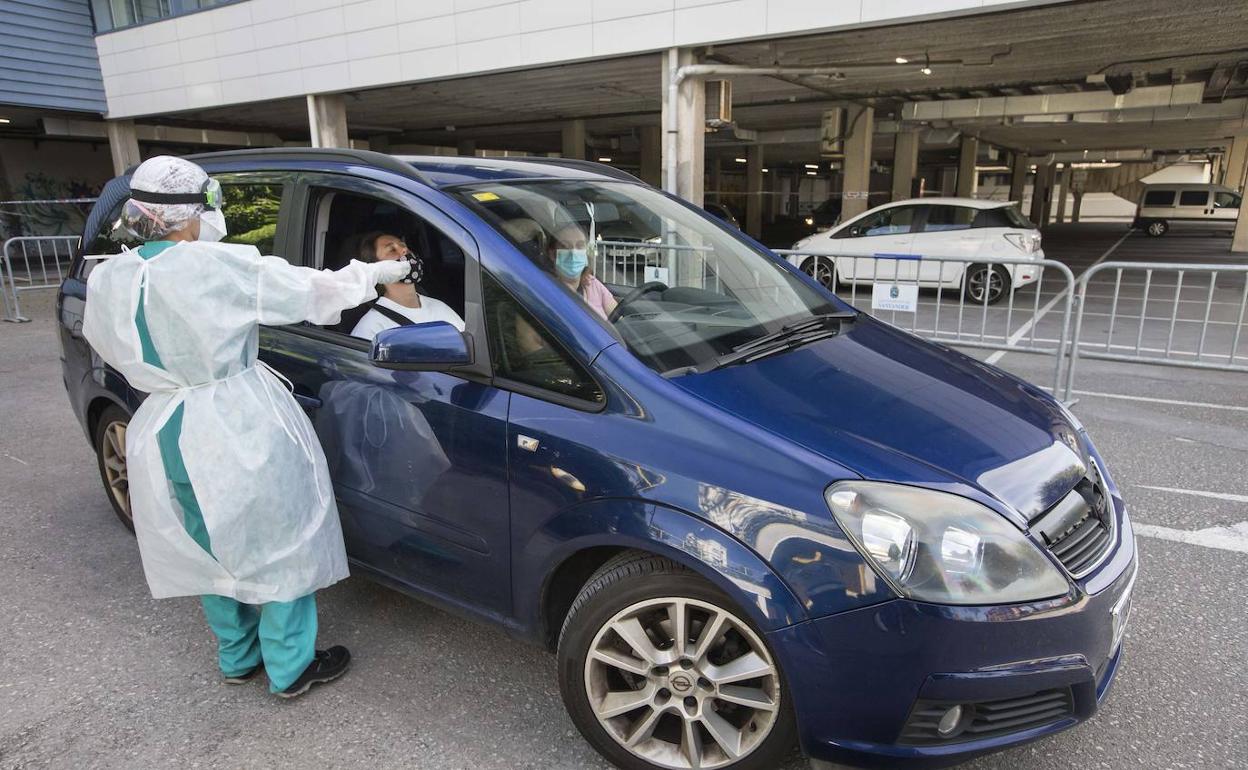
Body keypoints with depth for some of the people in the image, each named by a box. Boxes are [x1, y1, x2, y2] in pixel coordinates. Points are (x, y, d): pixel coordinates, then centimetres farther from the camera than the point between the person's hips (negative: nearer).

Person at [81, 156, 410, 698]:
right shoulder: (220, 266, -19)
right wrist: (376, 273, 3)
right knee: (282, 549, 10)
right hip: (244, 434, -6)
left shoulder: (105, 279, -1)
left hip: (164, 437, 6)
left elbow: (112, 350, 15)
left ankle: (237, 658, 39)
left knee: (212, 551, 22)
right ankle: (290, 669, 22)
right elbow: (314, 291, -12)